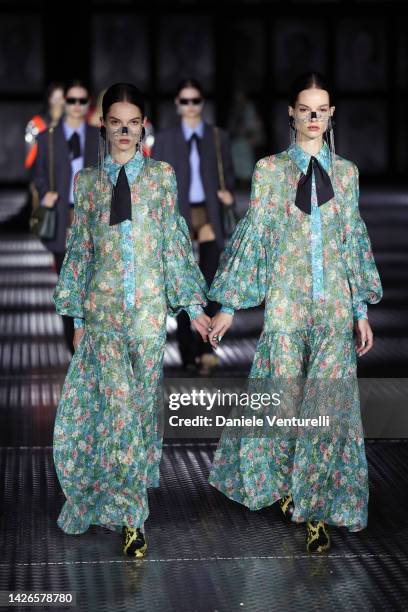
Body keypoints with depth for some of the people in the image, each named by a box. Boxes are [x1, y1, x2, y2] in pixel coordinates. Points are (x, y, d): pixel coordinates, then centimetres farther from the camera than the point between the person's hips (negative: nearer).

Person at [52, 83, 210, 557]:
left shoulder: (161, 175, 5)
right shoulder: (87, 180, 6)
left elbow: (175, 241, 4)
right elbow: (80, 247, 8)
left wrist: (193, 303, 2)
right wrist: (76, 314, 6)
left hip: (149, 305, 1)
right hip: (102, 305, 0)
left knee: (142, 398, 5)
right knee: (116, 402, -9)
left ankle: (126, 493, 22)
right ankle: (128, 514, -2)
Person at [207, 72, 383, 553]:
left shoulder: (345, 171, 8)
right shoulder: (270, 169, 2)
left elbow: (355, 239, 9)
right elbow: (252, 234, 1)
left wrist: (362, 309, 7)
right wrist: (228, 306, 0)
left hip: (335, 301, 2)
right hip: (285, 300, -1)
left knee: (330, 403, 0)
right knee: (284, 395, 5)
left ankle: (316, 507, 10)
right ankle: (283, 482, 30)